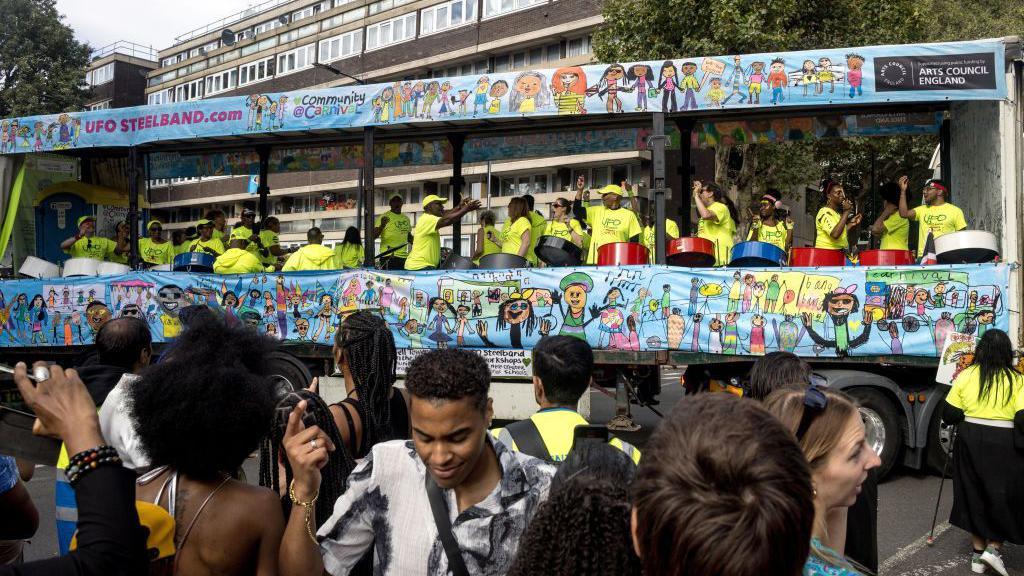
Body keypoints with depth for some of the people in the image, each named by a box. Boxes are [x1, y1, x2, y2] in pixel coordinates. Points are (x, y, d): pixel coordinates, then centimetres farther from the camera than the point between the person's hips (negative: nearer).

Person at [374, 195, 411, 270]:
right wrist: (382, 225, -27)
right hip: (389, 256, -6)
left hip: (404, 256, 6)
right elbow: (374, 235, -10)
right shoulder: (384, 217, -2)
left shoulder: (406, 218, 17)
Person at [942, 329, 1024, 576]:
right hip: (1004, 444, -3)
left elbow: (949, 415, -1)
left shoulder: (966, 375, -2)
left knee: (974, 494, 14)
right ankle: (994, 548, 6)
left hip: (970, 440, 3)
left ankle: (978, 553, 21)